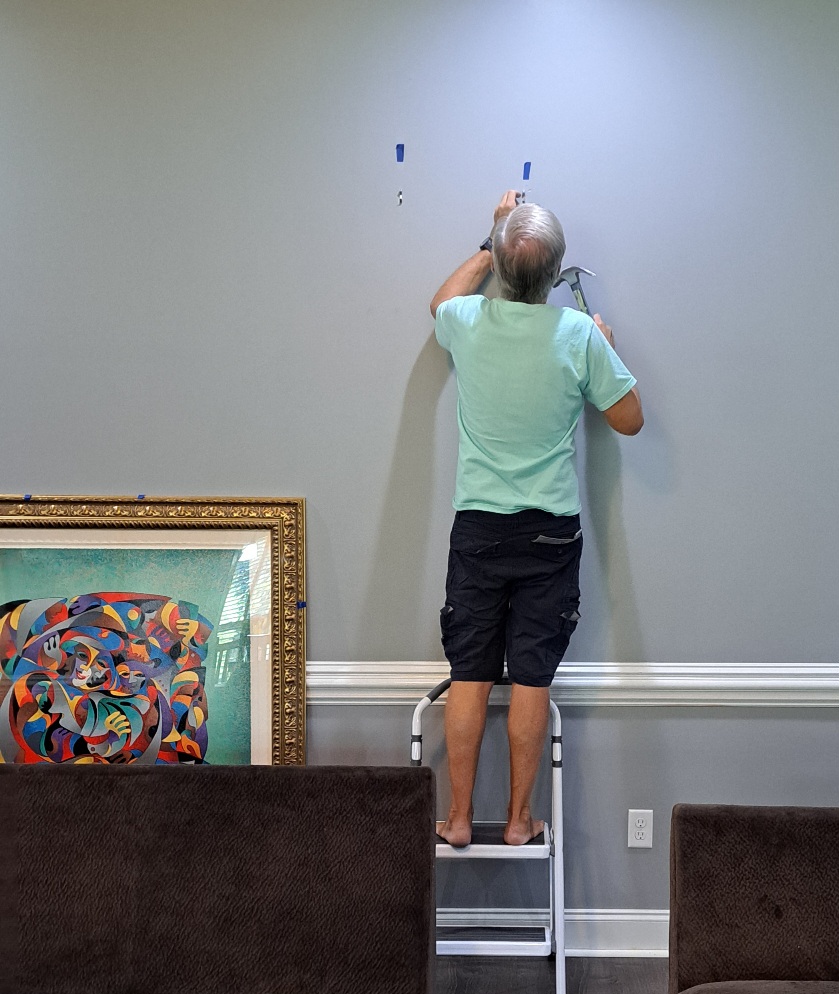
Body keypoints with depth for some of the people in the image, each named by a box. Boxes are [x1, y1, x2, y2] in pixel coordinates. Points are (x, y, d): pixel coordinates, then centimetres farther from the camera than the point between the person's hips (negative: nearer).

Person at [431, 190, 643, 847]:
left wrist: (493, 243, 27)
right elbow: (630, 419, 0)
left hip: (478, 529, 1)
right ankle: (520, 818, 14)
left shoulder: (465, 323, -5)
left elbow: (442, 300, 21)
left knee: (469, 676, 6)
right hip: (551, 533, -1)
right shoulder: (580, 335, -11)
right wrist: (607, 345, 13)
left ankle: (460, 818, 13)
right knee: (532, 679, 5)